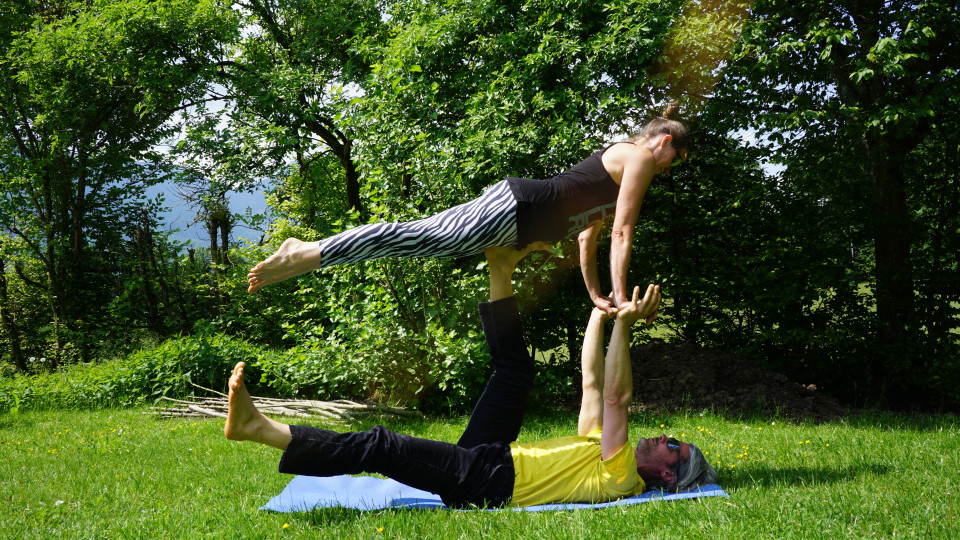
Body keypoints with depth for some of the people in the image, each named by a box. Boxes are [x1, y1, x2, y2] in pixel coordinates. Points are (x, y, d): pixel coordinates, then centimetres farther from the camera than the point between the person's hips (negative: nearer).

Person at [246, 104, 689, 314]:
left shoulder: (616, 163, 29)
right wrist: (620, 297, -7)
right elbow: (622, 232, -8)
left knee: (418, 241, 5)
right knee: (417, 238, -15)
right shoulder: (640, 157, 0)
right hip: (515, 208, -9)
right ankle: (304, 255, -19)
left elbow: (589, 233, 30)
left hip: (516, 219, 9)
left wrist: (595, 294, 25)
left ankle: (305, 254, 2)